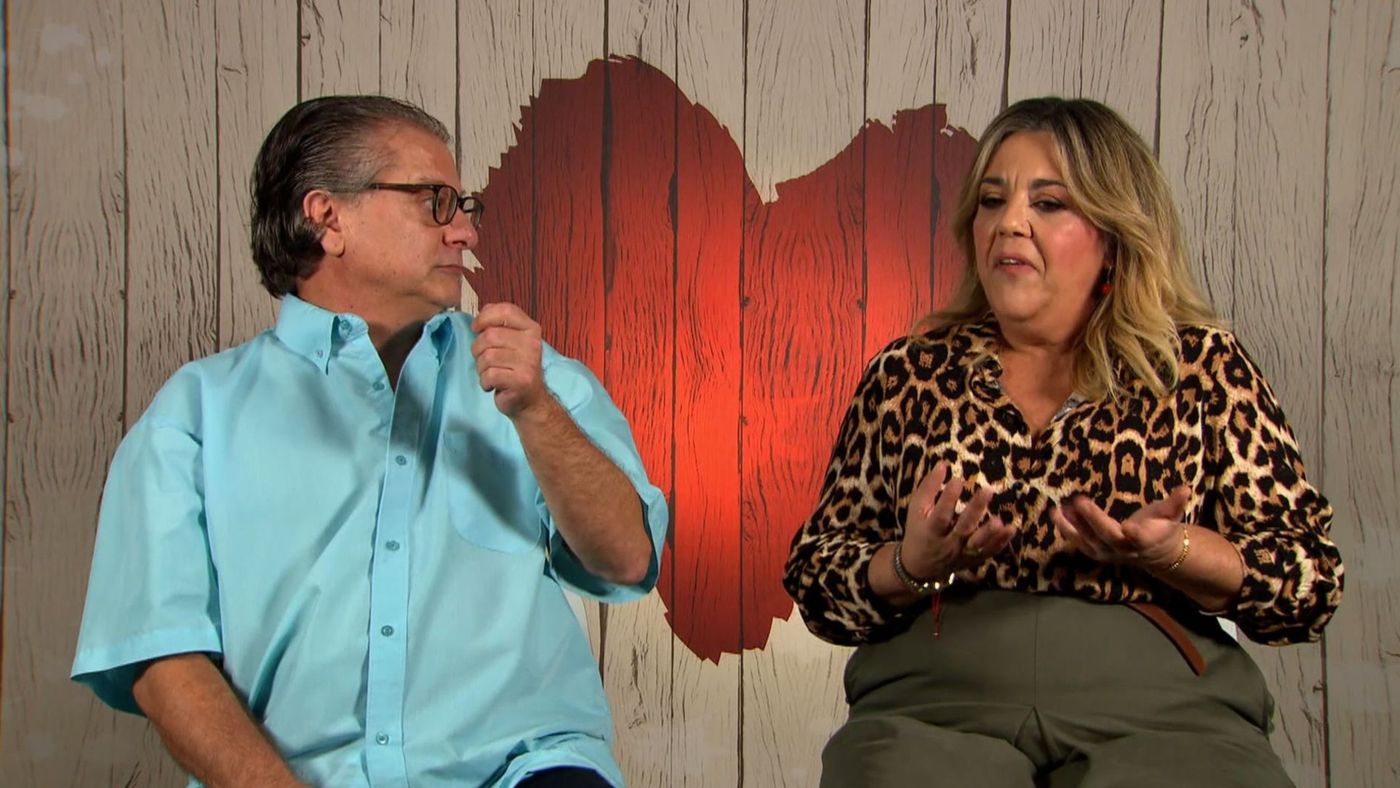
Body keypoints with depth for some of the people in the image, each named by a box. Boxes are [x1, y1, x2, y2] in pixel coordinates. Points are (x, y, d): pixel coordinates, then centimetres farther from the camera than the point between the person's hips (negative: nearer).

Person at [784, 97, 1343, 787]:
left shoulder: (1199, 366, 11)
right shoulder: (909, 371, 14)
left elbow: (1313, 582, 6)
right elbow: (813, 577, 12)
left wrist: (1170, 549, -12)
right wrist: (912, 566, -8)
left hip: (1157, 710, 1)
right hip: (932, 707, 0)